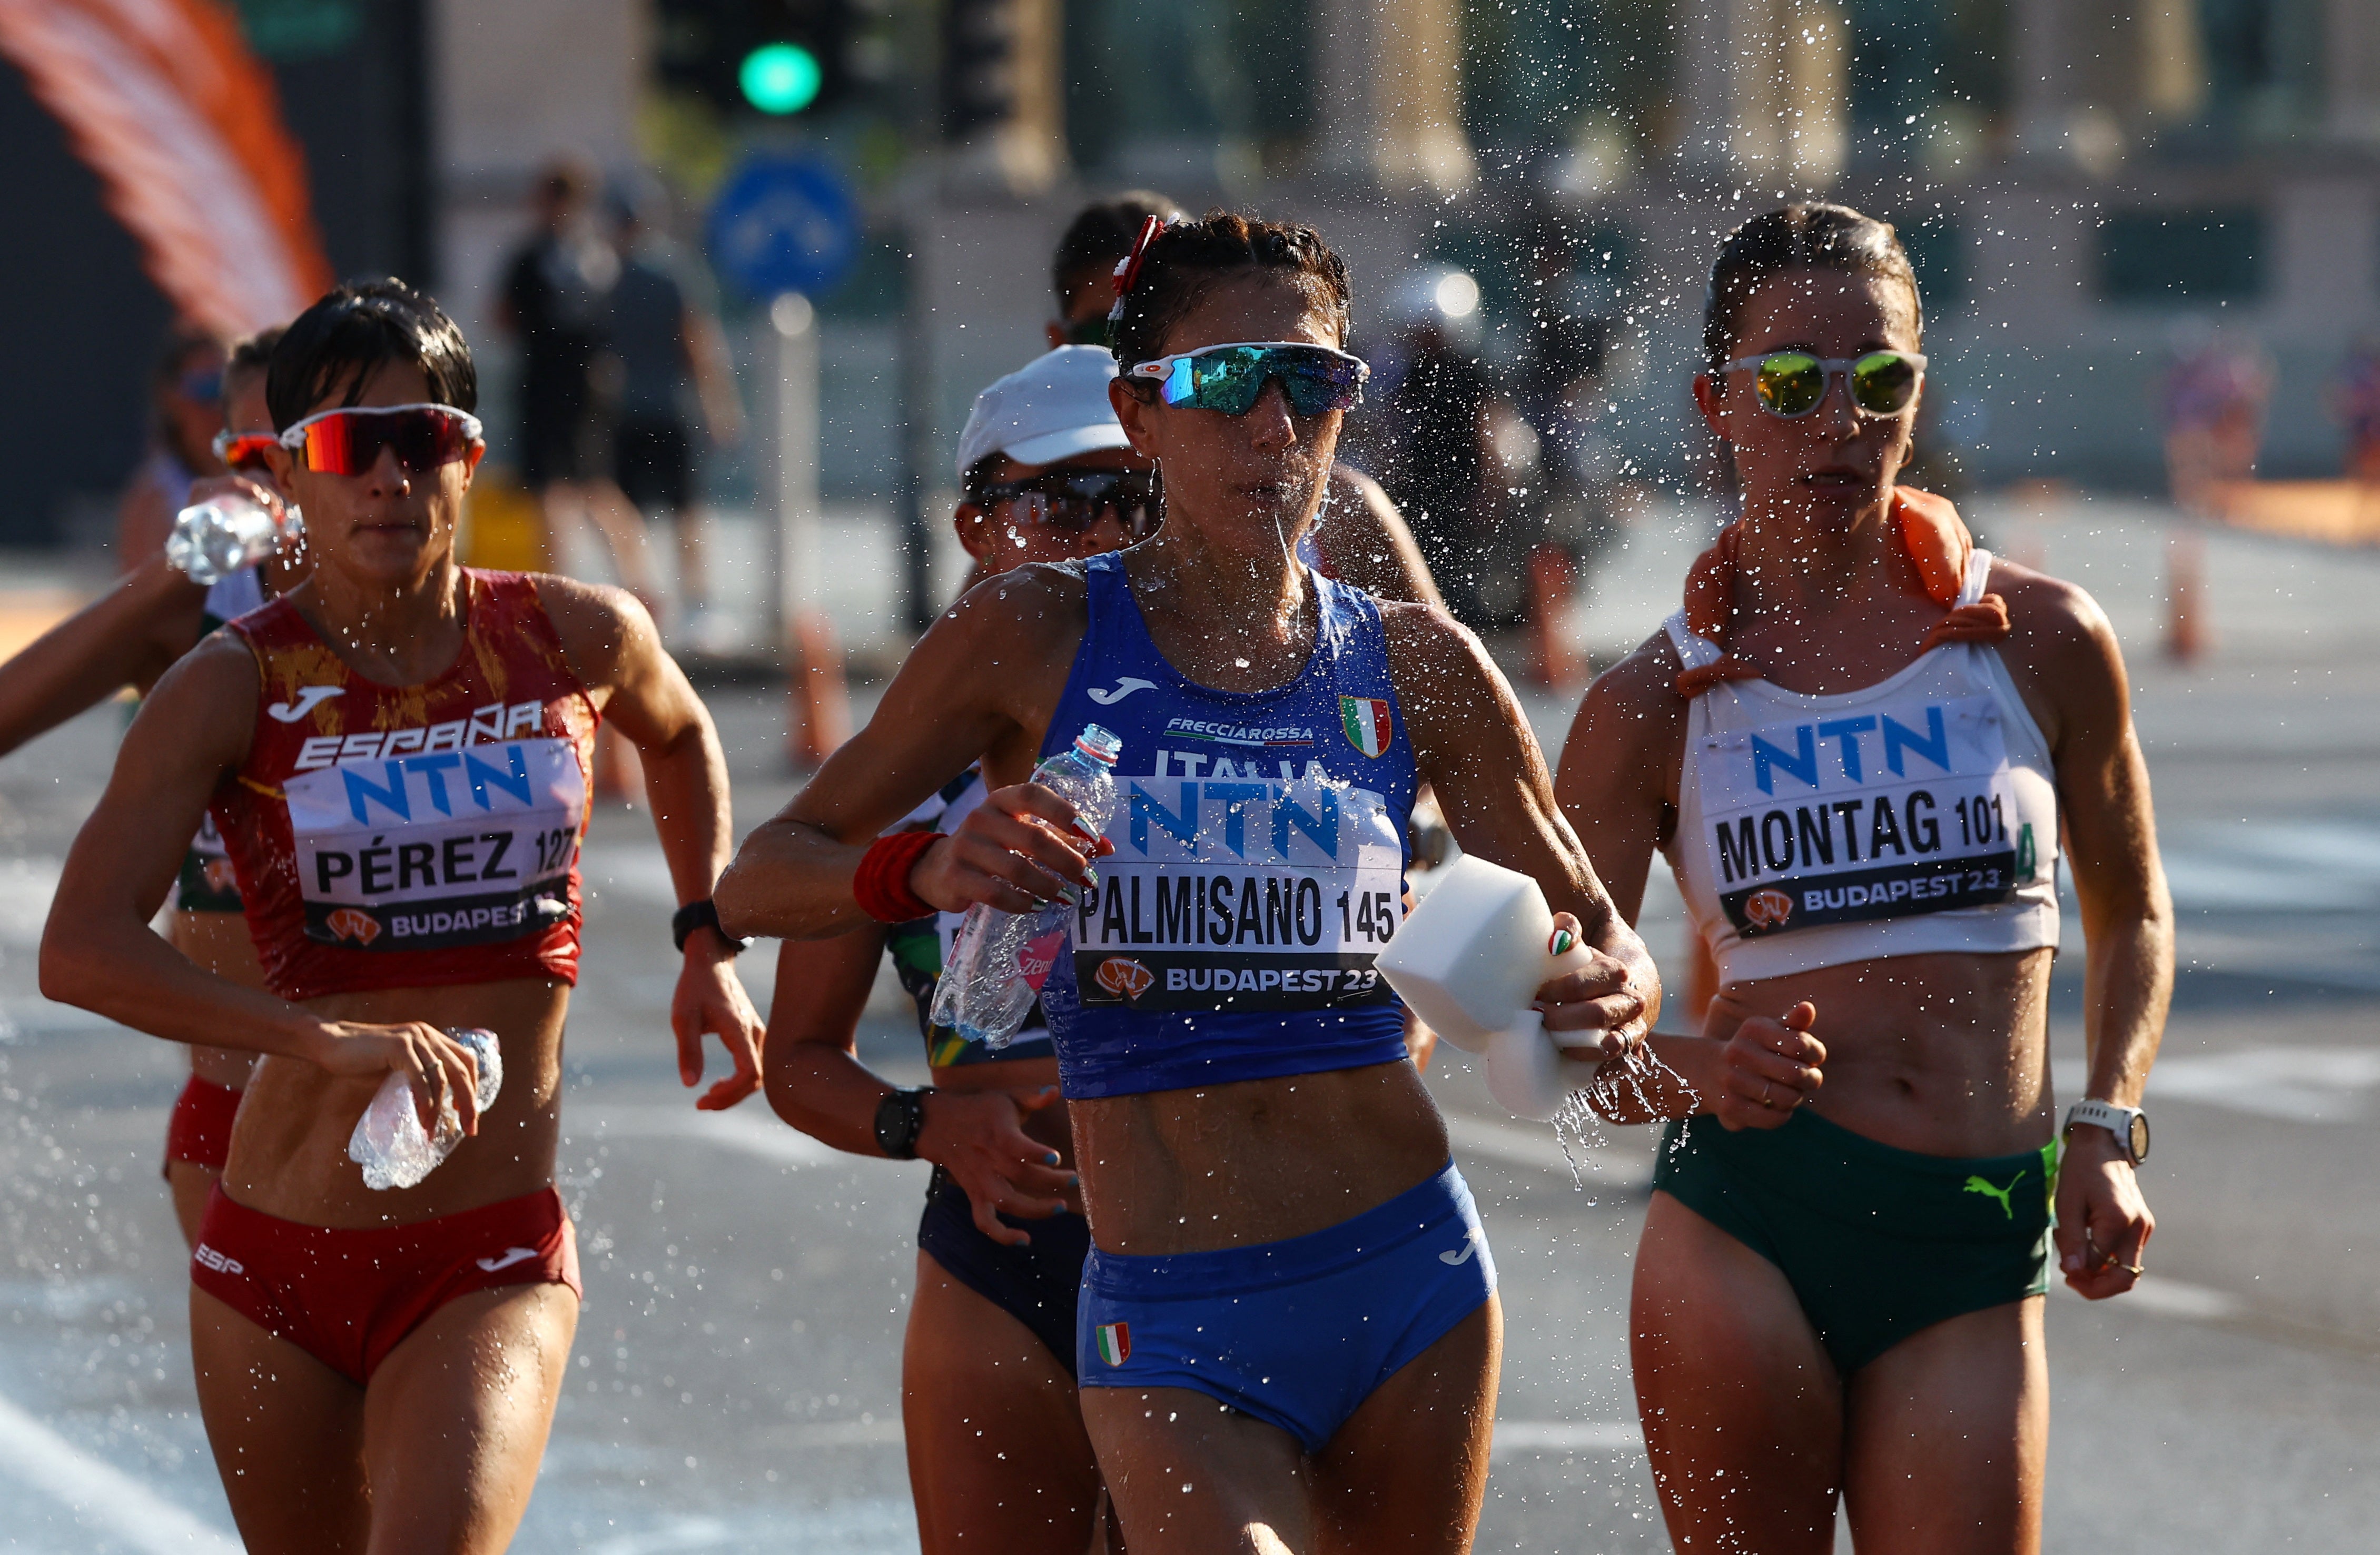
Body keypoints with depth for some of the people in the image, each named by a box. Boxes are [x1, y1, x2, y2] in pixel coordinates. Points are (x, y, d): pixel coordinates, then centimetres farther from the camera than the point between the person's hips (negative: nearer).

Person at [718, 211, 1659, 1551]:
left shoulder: (1417, 668, 6)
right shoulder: (1035, 637, -1)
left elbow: (1590, 927, 14)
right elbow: (758, 882, 1)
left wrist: (1619, 991, -11)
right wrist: (929, 871, -20)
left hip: (1414, 1279, 3)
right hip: (1174, 1323, -3)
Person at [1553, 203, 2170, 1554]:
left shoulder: (2044, 643, 5)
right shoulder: (1653, 706, 3)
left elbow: (2131, 909, 19)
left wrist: (2108, 1127, 4)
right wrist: (1703, 1073, -16)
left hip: (1974, 1256, 1)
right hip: (1743, 1231, 0)